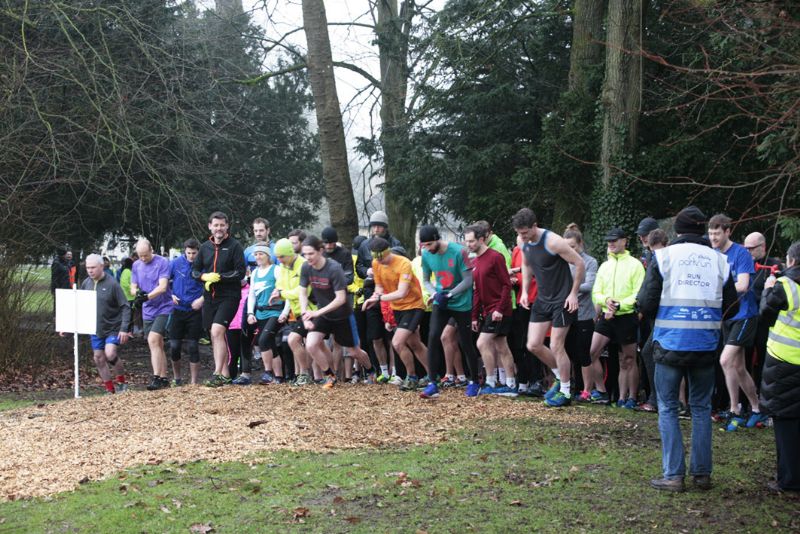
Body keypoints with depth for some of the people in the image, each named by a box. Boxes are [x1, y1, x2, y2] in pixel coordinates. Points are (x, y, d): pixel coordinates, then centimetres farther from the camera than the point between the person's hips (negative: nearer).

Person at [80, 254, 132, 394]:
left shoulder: (112, 284, -15)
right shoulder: (86, 283, 1)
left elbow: (125, 306, -14)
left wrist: (124, 329, -21)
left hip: (113, 328, -6)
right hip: (96, 329, 6)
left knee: (110, 354, -21)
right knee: (99, 359, 7)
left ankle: (121, 382, 2)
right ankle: (110, 390, 20)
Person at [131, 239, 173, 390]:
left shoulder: (162, 262, -9)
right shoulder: (136, 265, 9)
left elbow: (162, 287, -17)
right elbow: (133, 287, 10)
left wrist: (147, 296, -28)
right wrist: (137, 292, -13)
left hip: (163, 308, -6)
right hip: (147, 311, 6)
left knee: (153, 340, -20)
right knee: (158, 345, 11)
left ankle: (156, 378, -21)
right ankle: (164, 378, 18)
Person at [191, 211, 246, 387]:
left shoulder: (234, 246, -3)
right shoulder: (205, 247, 11)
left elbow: (240, 272, -9)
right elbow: (195, 270, 14)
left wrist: (219, 277, -17)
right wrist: (204, 276, -7)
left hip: (229, 296, -6)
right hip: (209, 297, 6)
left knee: (217, 331, -19)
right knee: (215, 336, 9)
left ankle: (218, 374, -19)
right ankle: (225, 374, 18)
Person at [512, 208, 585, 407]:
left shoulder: (553, 241, -23)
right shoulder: (525, 244, 0)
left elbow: (580, 264, -18)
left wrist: (573, 294, -17)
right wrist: (525, 291, 9)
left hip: (562, 300, -7)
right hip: (542, 300, 7)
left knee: (556, 346, -6)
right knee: (533, 345, 4)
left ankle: (565, 392, 8)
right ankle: (560, 377, 25)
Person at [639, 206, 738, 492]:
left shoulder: (664, 257, -5)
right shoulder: (719, 260, 2)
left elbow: (646, 304, -7)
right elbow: (732, 308, 5)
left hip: (670, 344, -2)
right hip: (706, 346, 2)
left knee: (668, 409, 7)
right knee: (701, 408, 15)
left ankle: (673, 476, 2)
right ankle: (702, 473, 17)